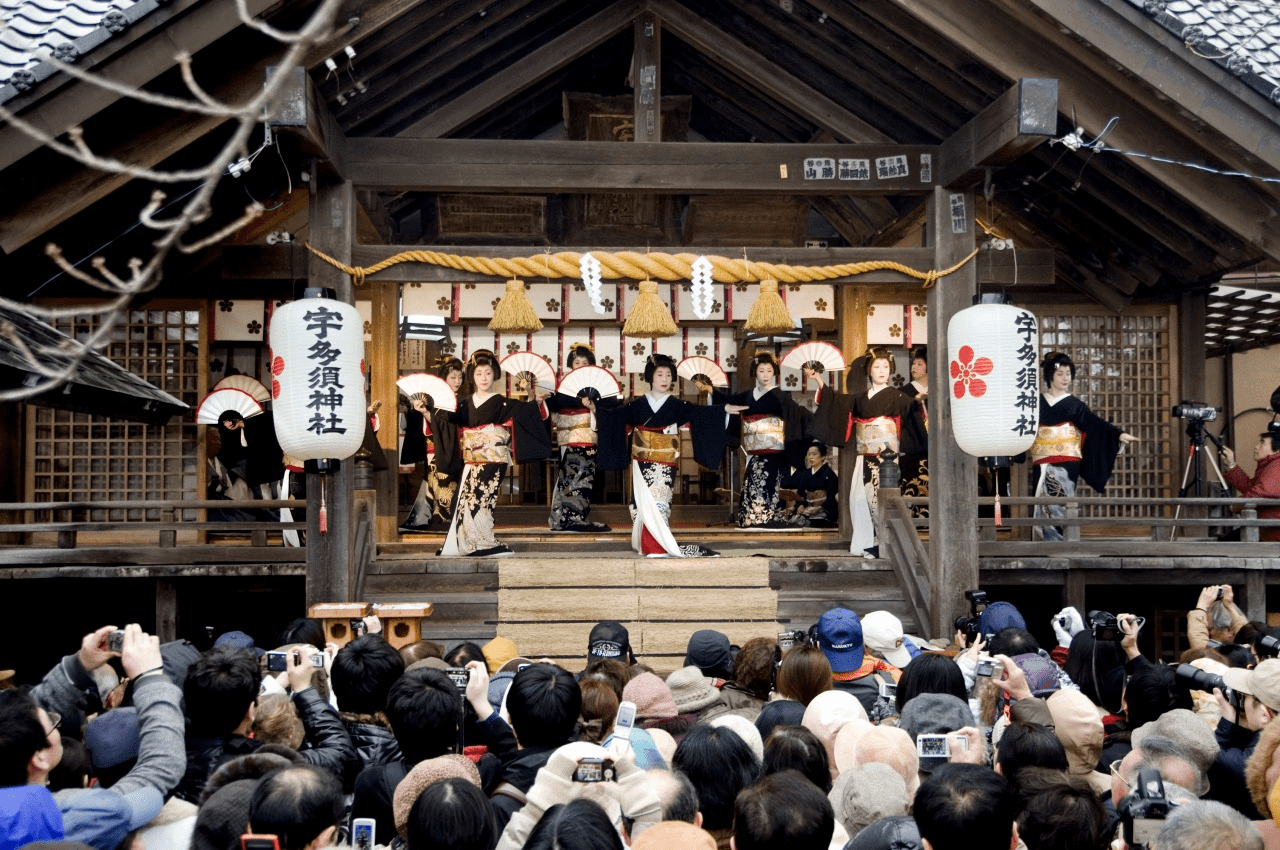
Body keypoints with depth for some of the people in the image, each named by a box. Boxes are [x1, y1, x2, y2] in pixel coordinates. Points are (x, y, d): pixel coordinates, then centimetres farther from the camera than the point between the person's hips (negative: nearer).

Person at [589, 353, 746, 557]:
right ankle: (648, 545, 7)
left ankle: (656, 545, -1)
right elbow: (616, 416, 7)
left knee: (658, 502, -7)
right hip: (642, 462, 1)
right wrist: (595, 408, -2)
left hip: (665, 463, -1)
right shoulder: (639, 404, 5)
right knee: (644, 502, 0)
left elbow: (698, 412, -4)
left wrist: (724, 409, -15)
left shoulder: (676, 405, 3)